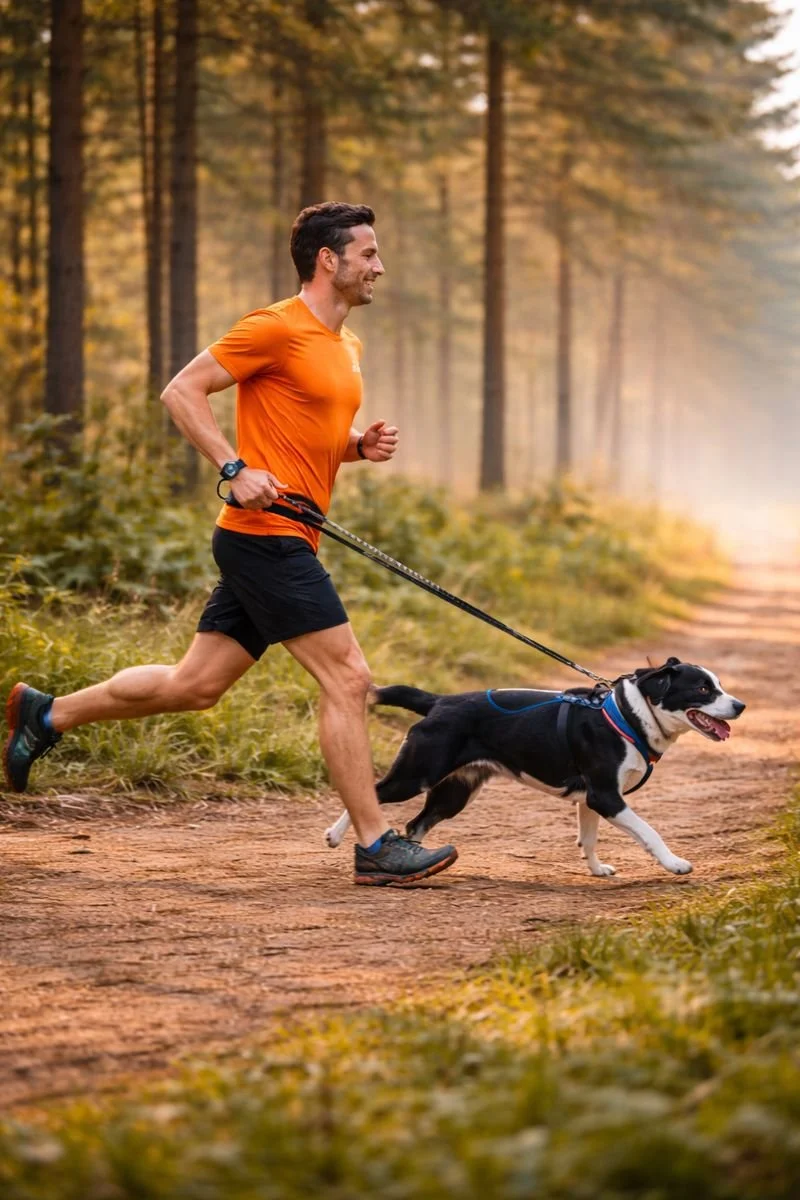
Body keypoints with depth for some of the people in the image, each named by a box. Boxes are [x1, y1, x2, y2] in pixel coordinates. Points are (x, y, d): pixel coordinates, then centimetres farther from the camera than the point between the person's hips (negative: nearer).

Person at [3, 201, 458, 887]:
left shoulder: (346, 346, 18)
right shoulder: (277, 329, -11)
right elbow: (182, 391, -11)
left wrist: (362, 446, 8)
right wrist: (235, 470, -20)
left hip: (282, 543, 10)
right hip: (268, 534, -10)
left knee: (192, 686, 13)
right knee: (348, 680, -9)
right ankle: (376, 845, -4)